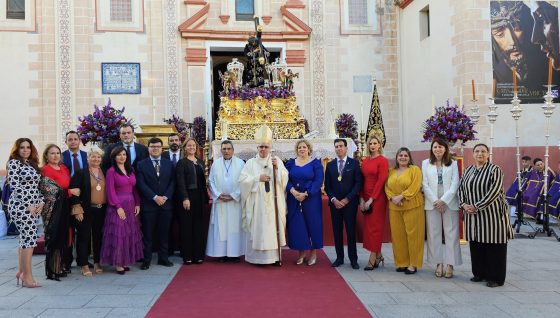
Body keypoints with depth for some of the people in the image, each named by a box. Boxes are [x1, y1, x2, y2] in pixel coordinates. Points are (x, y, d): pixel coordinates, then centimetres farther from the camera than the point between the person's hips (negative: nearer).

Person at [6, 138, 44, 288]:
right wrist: (28, 205, -15)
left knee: (25, 238, 12)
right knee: (30, 238, -10)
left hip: (34, 207, 7)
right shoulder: (14, 163, -6)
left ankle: (21, 271, 21)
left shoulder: (32, 164, 15)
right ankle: (27, 276, -5)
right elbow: (15, 186, -13)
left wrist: (40, 202, 1)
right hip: (20, 206, -7)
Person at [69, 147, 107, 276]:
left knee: (99, 236, 9)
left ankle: (97, 263, 21)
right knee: (84, 237, 0)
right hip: (86, 210, -3)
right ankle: (84, 265, 8)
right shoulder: (80, 173, -2)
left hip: (101, 210, 4)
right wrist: (78, 210, -12)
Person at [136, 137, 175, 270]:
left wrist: (165, 197, -10)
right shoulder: (141, 164, 2)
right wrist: (155, 197, -14)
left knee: (164, 233, 8)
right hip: (148, 204, -2)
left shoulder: (169, 164, 9)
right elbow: (141, 184, -6)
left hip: (166, 203, 2)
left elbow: (172, 183, 4)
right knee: (147, 234, 3)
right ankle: (146, 260, 12)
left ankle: (163, 258, 18)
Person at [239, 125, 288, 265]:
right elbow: (242, 179, -3)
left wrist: (277, 168, -13)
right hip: (257, 202, -1)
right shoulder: (251, 162, 5)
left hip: (273, 202, 1)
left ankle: (274, 256, 7)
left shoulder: (276, 160, 8)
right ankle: (258, 256, 5)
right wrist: (258, 178, -11)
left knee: (274, 226, 1)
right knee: (257, 227, -1)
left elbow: (285, 178, 2)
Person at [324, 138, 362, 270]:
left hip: (350, 203, -2)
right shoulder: (330, 165, 10)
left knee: (351, 231, 0)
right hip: (334, 203, 3)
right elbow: (327, 185, 8)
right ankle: (339, 257, 13)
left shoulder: (354, 163, 1)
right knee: (337, 231, 5)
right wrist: (334, 199, -7)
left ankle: (353, 259, 9)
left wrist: (346, 199, -11)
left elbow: (358, 184, -4)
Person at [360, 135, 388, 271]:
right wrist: (362, 199, 0)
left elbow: (381, 181, -12)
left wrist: (371, 199, -14)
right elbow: (362, 181, 10)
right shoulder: (365, 161, 11)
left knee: (375, 227, -2)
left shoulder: (383, 161, -7)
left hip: (377, 198, -6)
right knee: (368, 227, 8)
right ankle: (378, 255, 21)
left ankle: (372, 260, 3)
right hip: (365, 198, 6)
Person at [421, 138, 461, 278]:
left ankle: (450, 264, 5)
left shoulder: (453, 163, 6)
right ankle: (439, 264, 9)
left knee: (451, 234, -1)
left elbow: (455, 184, -1)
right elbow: (425, 184, 3)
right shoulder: (426, 163, 9)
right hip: (432, 203, 1)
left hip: (449, 203, -1)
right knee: (434, 234, 2)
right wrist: (435, 201, -8)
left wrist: (443, 200, -12)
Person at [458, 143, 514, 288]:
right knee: (476, 245, 10)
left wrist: (476, 206, -18)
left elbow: (494, 191, -17)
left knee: (494, 246, -1)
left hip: (492, 214, -5)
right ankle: (479, 273, 23)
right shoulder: (468, 171, 11)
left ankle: (495, 277, 9)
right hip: (473, 215, 6)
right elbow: (461, 188, 14)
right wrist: (464, 204, -4)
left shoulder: (495, 170, -7)